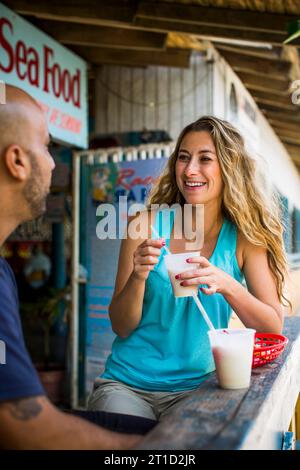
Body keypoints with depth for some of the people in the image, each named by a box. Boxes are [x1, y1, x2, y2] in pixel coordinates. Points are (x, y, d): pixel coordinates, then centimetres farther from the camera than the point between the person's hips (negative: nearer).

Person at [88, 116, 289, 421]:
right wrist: (138, 277, -25)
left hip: (196, 387, 1)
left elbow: (273, 327, -7)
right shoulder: (147, 224, -8)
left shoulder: (244, 237, -5)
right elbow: (121, 327, -5)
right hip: (127, 383, -1)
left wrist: (227, 284, -25)